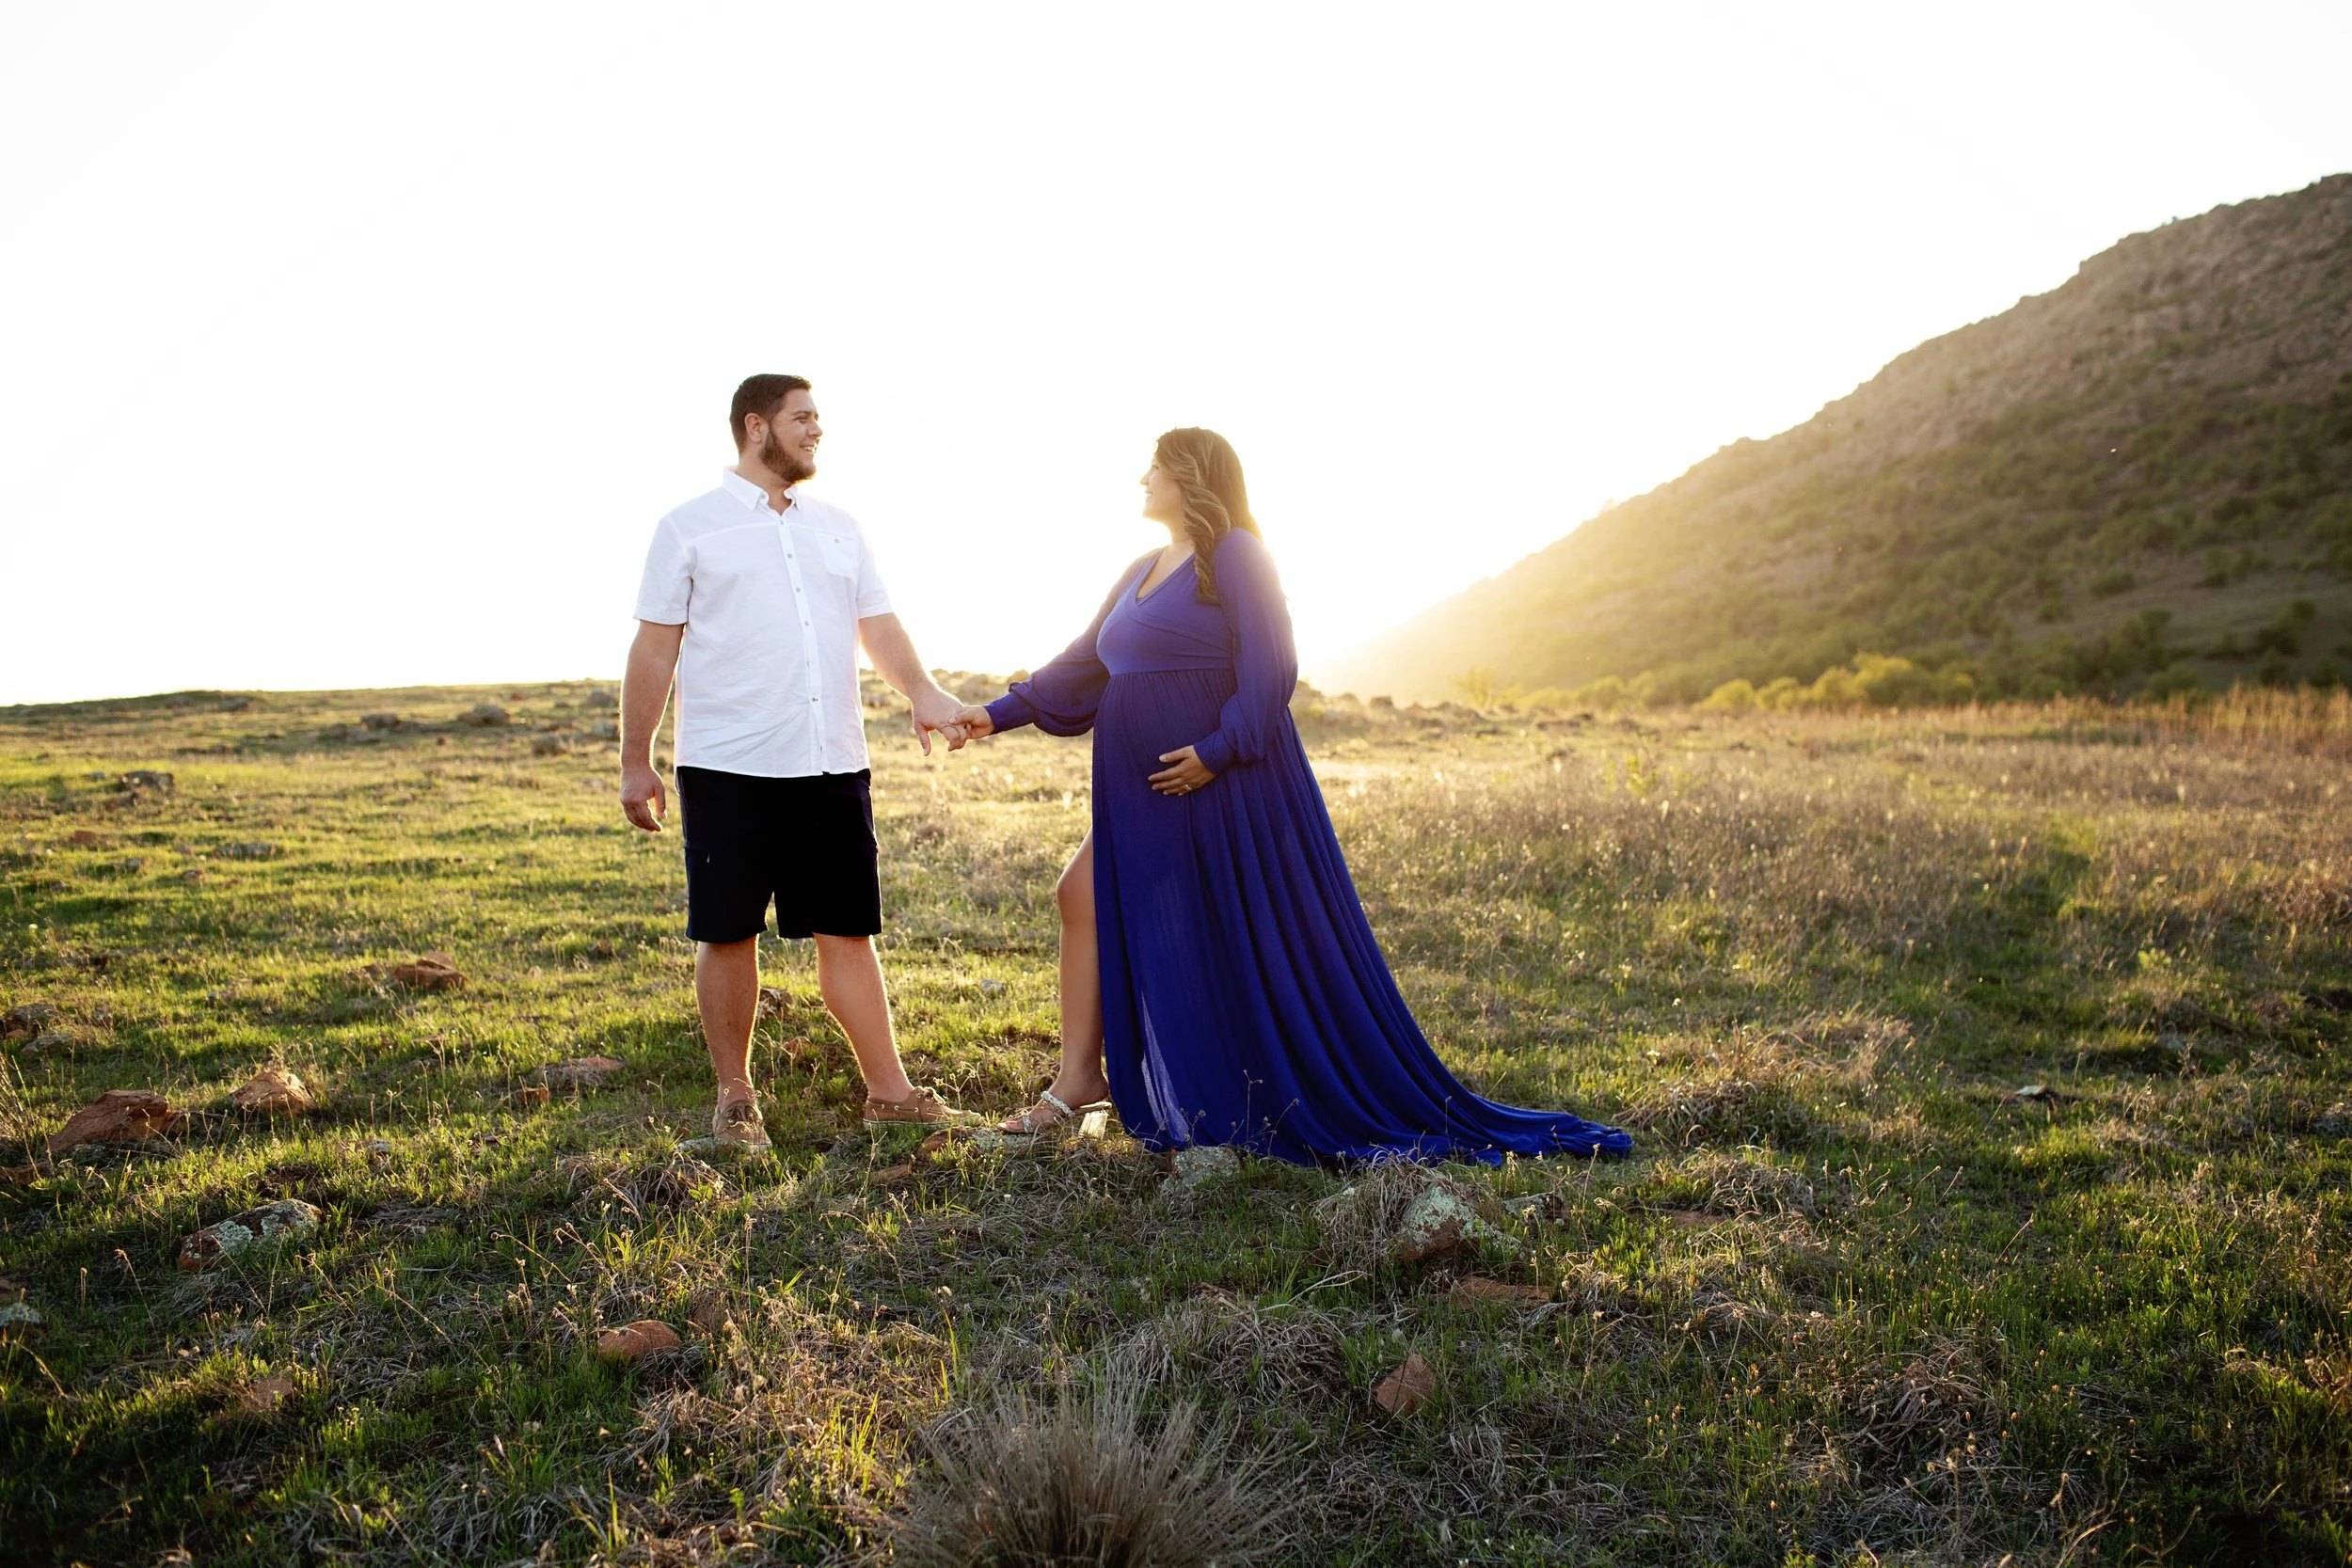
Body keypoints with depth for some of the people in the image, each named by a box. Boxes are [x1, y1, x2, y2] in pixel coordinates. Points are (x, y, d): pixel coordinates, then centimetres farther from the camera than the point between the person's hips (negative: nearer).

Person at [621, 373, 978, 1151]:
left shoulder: (839, 528, 14)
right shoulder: (690, 528, 2)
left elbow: (878, 625, 10)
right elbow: (655, 648, 2)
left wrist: (922, 692, -10)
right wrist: (635, 762, 0)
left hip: (834, 766, 4)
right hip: (729, 768, -3)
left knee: (847, 930, 7)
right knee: (727, 935, 5)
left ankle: (889, 1091, 14)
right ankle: (735, 1098, 20)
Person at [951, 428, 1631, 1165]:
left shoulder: (1235, 554, -8)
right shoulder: (1141, 573, 17)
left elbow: (1269, 669, -16)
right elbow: (1083, 663, 19)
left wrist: (1218, 750, -23)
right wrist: (999, 714, 15)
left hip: (1228, 787, -9)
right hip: (1150, 796, 9)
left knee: (1269, 950, -2)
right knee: (1085, 897, 3)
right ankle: (1079, 1077, 12)